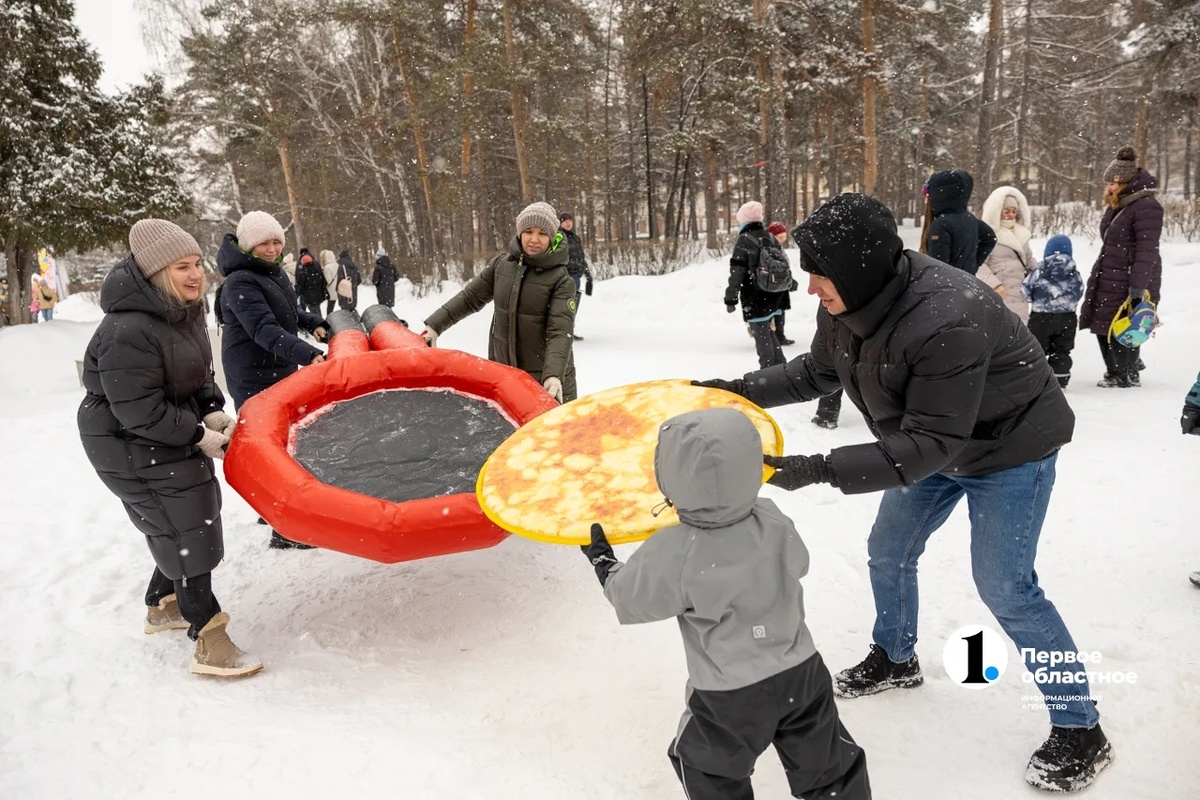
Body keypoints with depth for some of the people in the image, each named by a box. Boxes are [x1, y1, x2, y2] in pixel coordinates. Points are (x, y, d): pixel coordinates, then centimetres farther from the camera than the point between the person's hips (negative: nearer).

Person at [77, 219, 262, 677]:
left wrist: (212, 412, -4)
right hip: (134, 448, -9)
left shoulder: (184, 310, 0)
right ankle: (208, 644, 3)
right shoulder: (128, 333, -30)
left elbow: (199, 375, 12)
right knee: (186, 534, -6)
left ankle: (161, 606, 42)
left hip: (175, 435, 9)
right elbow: (140, 413, -28)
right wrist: (199, 436, -21)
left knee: (188, 525, 20)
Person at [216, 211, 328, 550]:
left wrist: (311, 322, 7)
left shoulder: (272, 272, 10)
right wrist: (307, 354, -43)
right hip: (256, 378, -10)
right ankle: (284, 532, -1)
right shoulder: (240, 283, -20)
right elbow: (264, 330, -32)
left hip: (281, 369, 10)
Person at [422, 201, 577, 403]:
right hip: (503, 371, 4)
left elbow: (560, 332, -21)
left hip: (546, 378, -4)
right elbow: (470, 297, 11)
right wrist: (434, 325, 4)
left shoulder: (561, 280, -11)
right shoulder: (501, 263, 2)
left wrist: (553, 375, -36)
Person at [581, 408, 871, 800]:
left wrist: (603, 562, 10)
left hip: (731, 695, -4)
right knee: (827, 763, 24)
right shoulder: (774, 521, -13)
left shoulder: (674, 555, -26)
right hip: (801, 672, 4)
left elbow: (631, 600, -9)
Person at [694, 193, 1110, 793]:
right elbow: (818, 370, 5)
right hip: (936, 444, 8)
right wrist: (744, 389, -3)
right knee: (888, 553, 15)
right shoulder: (848, 303, -15)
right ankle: (895, 659, 41)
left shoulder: (948, 322, -39)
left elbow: (930, 444, -38)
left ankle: (1079, 729, 14)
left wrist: (820, 469, -43)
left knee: (1004, 586, -7)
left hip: (1008, 446, -8)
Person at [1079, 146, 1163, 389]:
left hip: (1131, 281, -9)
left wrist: (1138, 286, -24)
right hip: (1108, 278, 9)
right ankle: (1117, 370, 29)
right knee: (1102, 325, 13)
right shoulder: (1116, 205, 13)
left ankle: (1128, 376, 11)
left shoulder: (1146, 206, -15)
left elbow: (1147, 250, -20)